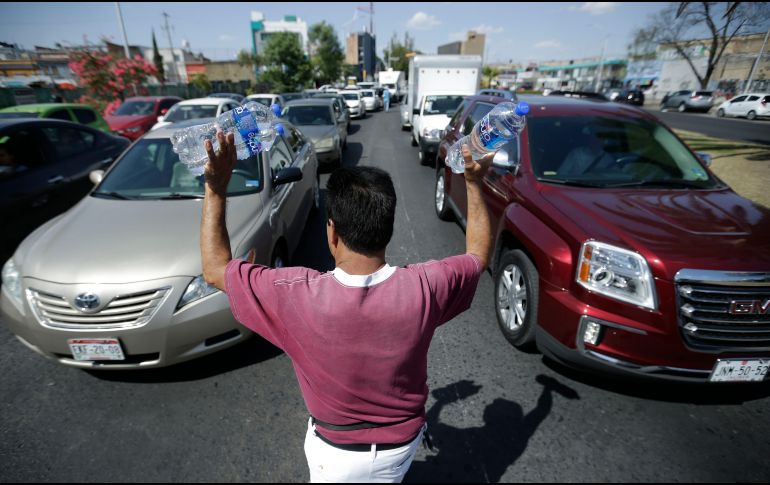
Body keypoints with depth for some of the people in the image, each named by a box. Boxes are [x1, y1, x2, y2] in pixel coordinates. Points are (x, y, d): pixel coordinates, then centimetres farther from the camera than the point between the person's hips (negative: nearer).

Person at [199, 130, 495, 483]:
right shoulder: (423, 288, -29)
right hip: (404, 442, 2)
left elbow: (215, 269, -18)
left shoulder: (301, 297, -35)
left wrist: (216, 188, -17)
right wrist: (474, 183, -6)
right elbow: (479, 254, -8)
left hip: (336, 451, -1)